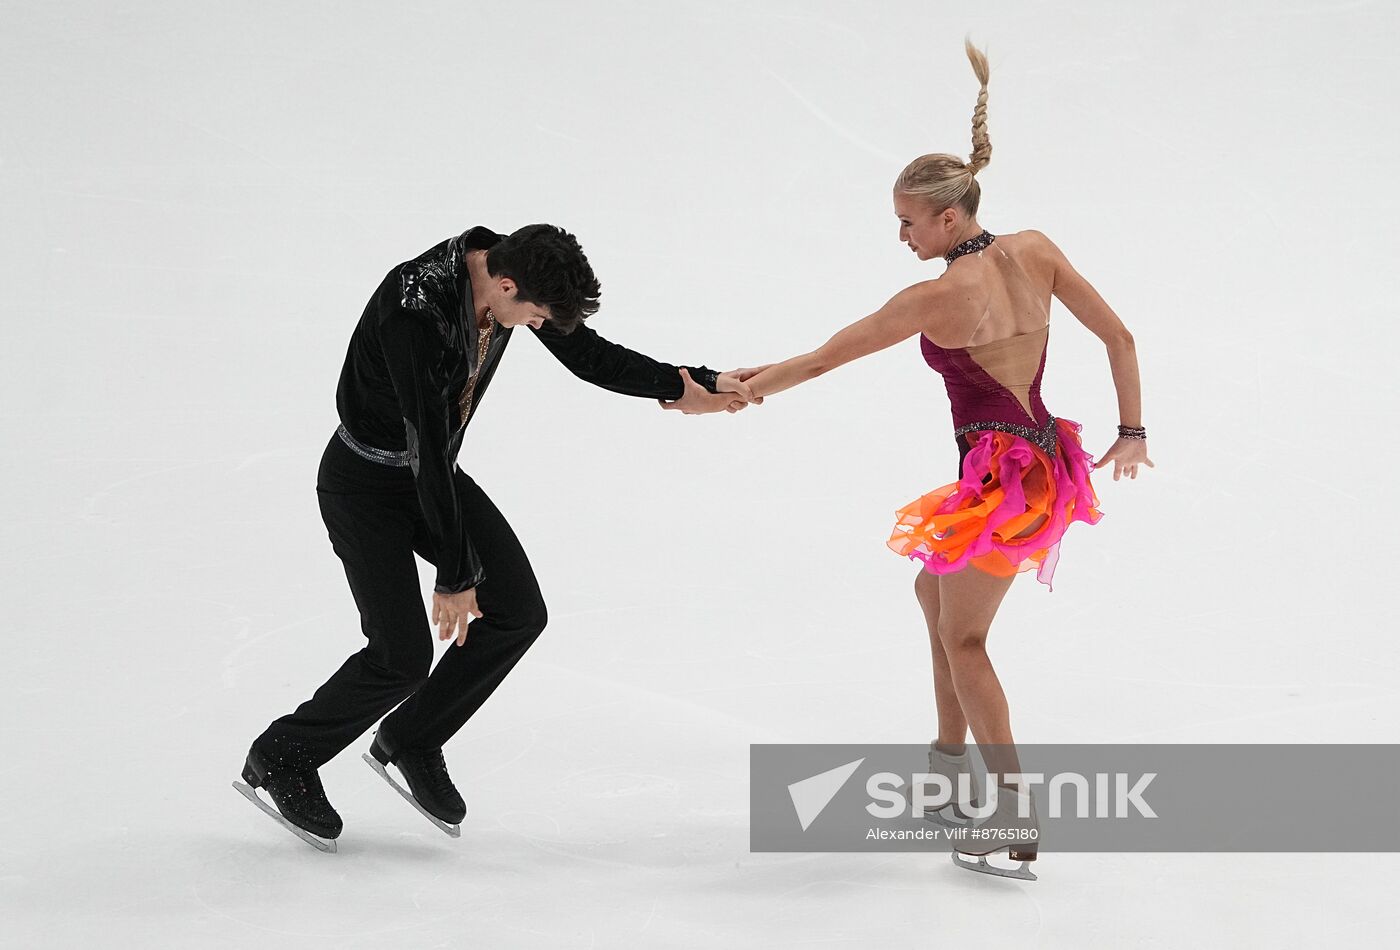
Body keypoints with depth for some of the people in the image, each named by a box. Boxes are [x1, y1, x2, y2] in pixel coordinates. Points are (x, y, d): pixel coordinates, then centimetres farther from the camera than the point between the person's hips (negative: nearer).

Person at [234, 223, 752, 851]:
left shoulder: (514, 267, -12)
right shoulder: (414, 306, -35)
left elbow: (586, 353, 4)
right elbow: (427, 444, -32)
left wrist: (683, 387, -1)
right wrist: (456, 576, -27)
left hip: (434, 470, 8)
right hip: (364, 485, -8)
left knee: (519, 612, -1)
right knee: (402, 657, -11)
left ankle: (409, 742, 17)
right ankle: (280, 760, 12)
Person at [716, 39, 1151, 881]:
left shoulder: (936, 298, -18)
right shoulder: (1035, 251, -1)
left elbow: (826, 358, -8)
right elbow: (1119, 336, 4)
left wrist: (754, 385, 5)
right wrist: (1132, 431, 11)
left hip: (1002, 477, -8)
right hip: (1046, 460, 8)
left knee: (964, 640, 5)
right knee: (936, 593, 26)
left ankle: (1017, 824, -1)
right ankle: (949, 767, 35)